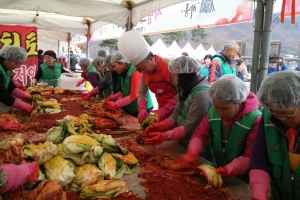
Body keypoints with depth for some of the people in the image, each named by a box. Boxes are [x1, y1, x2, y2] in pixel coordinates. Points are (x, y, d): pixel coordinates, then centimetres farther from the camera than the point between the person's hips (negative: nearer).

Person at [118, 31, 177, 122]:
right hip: (162, 112, 5)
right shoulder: (144, 73, 0)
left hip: (176, 111, -4)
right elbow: (142, 93, 7)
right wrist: (142, 109, -11)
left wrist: (163, 111, -23)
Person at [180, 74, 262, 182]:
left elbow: (251, 157, -20)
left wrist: (228, 170, -31)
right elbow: (200, 134, 1)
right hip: (218, 171, 4)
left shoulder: (255, 120, -19)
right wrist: (192, 152, -16)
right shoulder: (212, 113, -5)